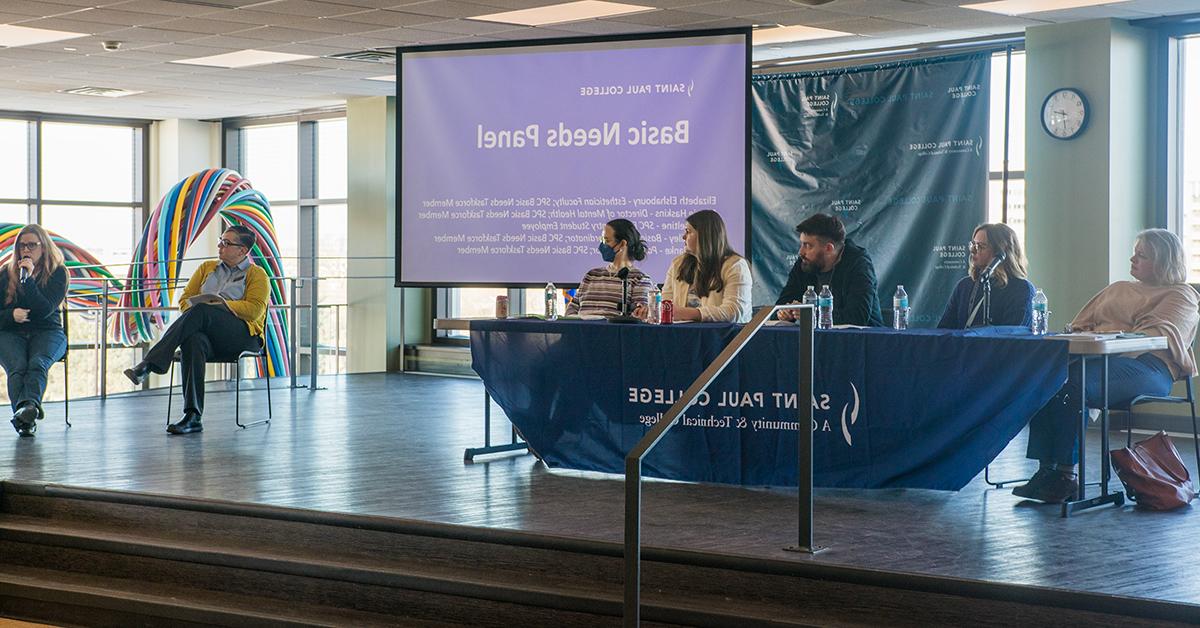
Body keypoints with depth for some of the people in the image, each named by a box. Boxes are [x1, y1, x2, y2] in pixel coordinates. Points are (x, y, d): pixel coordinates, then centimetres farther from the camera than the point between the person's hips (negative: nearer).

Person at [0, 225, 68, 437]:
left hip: (47, 332, -1)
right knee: (17, 366, -31)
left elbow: (45, 310, -8)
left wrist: (28, 279, -13)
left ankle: (29, 404, -62)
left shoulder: (57, 272, 4)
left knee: (37, 363, -35)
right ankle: (27, 418, -52)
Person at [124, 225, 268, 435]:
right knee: (193, 342, -37)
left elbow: (254, 310, -5)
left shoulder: (256, 274, 11)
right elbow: (185, 299, 18)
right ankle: (192, 417, -47)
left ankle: (148, 365, -44)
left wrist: (223, 304, -16)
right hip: (206, 333, 4)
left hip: (243, 335, -4)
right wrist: (194, 309, -4)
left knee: (202, 311, -35)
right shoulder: (207, 268, 26)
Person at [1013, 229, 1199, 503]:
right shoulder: (1118, 289, 34)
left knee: (1071, 384, -35)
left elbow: (1161, 334, -7)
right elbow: (1080, 325, 30)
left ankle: (1066, 473, -32)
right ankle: (1045, 468, -32)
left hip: (1144, 364, -6)